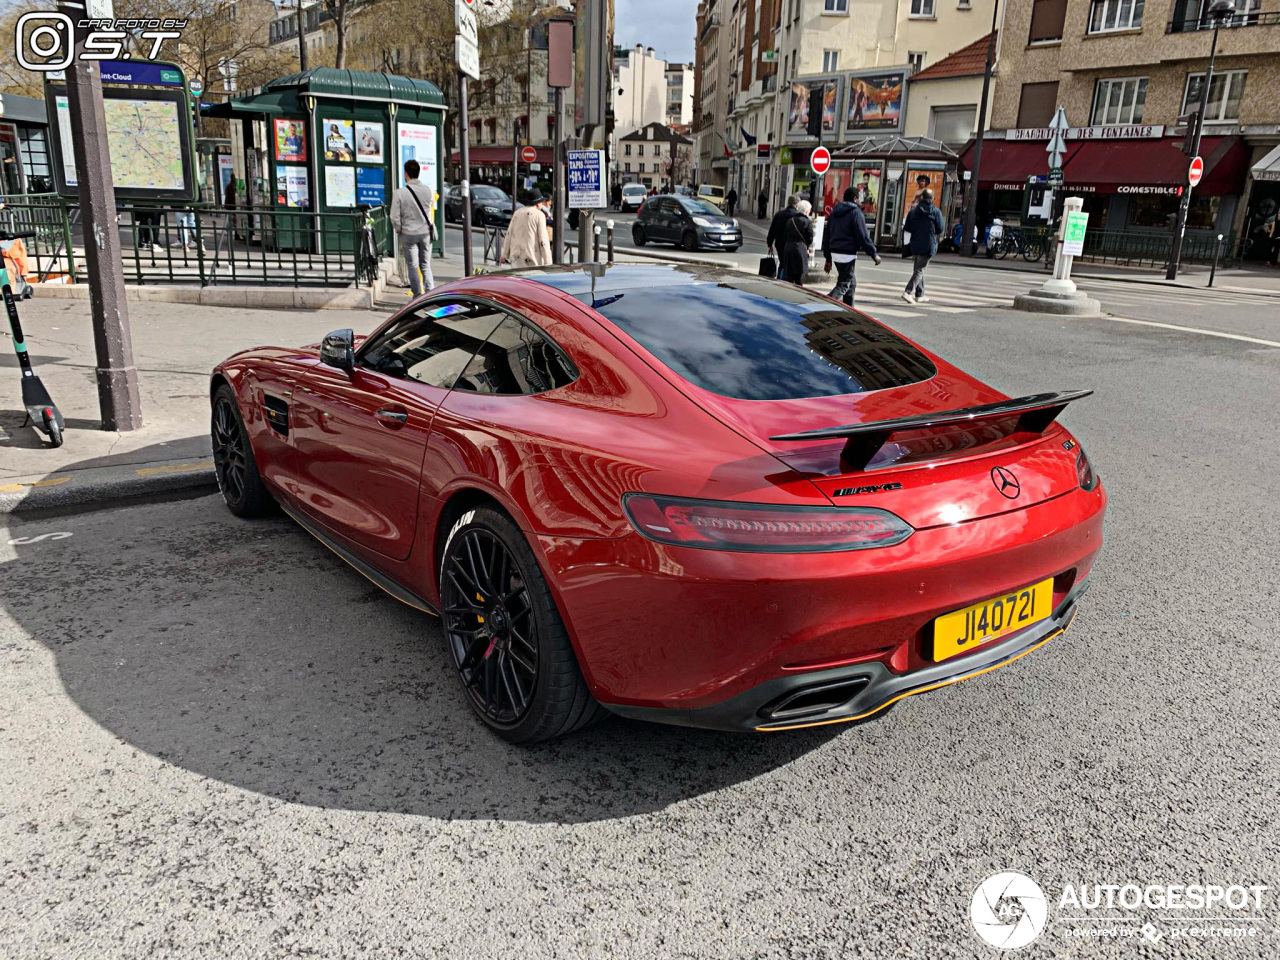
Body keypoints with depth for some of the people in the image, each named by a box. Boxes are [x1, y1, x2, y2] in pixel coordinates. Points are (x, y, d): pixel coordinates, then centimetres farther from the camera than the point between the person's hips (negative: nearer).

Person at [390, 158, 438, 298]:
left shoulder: (400, 193, -13)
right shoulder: (429, 191, -6)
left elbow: (395, 218, -9)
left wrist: (399, 230, 7)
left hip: (408, 234, -2)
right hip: (426, 232, 3)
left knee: (413, 267, 8)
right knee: (426, 265, 12)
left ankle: (418, 296, 10)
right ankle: (430, 294, 4)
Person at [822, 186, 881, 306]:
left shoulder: (834, 212, 15)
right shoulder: (855, 212, -9)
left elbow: (826, 236, 17)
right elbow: (862, 236, -14)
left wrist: (828, 259, 21)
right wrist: (874, 254, -6)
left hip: (834, 252, 8)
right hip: (847, 254, -8)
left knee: (851, 283, 20)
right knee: (843, 285, -7)